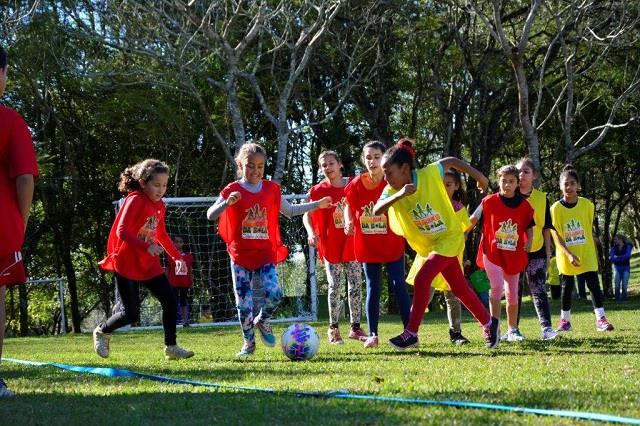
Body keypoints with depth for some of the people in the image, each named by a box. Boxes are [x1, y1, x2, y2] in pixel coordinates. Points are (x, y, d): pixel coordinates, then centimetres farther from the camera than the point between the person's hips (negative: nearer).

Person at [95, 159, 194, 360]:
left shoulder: (159, 205, 9)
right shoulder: (135, 201, -16)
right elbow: (122, 231, -26)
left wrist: (177, 257, 17)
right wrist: (146, 247, -36)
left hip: (149, 264, 7)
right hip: (126, 264, -7)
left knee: (170, 300, -5)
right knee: (131, 313, -6)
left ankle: (171, 347, 5)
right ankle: (101, 332, 22)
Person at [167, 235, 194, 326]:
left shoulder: (188, 256, 6)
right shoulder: (170, 256, 0)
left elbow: (190, 270, 9)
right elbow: (167, 270, 1)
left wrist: (191, 282, 4)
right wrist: (167, 282, -3)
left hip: (185, 283, 2)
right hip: (173, 283, -2)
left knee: (184, 301, 6)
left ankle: (185, 321, 5)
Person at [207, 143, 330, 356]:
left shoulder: (271, 189, 6)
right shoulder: (233, 190, -4)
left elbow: (289, 211, 20)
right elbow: (210, 215, -12)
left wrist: (318, 204, 18)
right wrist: (227, 202, -30)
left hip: (266, 253, 2)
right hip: (240, 255, -2)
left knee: (274, 293, -16)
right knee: (244, 302, 0)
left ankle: (263, 321, 15)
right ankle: (248, 342, 18)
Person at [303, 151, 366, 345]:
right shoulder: (318, 190, -4)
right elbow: (307, 215, -6)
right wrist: (311, 232, -23)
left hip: (353, 243, 2)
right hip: (330, 245, -2)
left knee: (356, 285, 5)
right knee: (334, 286, -1)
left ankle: (355, 327, 15)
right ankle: (333, 329, 10)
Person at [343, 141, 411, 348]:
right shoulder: (356, 184, -4)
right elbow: (349, 207, 10)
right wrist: (349, 222, -8)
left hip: (392, 244, -2)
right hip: (367, 245, 2)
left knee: (398, 285, -3)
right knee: (372, 288, 8)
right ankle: (373, 335, 13)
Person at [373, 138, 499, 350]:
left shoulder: (429, 174, -23)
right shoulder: (391, 191, -14)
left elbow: (451, 161, -4)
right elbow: (376, 211, -33)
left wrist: (478, 176, 5)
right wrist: (399, 195, -46)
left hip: (449, 237, -5)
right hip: (429, 244, 5)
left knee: (422, 279, -20)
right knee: (459, 288, 15)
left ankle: (411, 333, -11)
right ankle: (489, 323, 33)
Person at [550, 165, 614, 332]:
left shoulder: (587, 205, -2)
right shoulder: (556, 208, -7)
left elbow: (590, 229, 8)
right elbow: (556, 235, -10)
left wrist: (595, 252, 11)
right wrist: (569, 254, -21)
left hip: (586, 254, 1)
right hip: (566, 255, 0)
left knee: (594, 285, -7)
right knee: (566, 288, 9)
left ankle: (600, 319, -7)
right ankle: (565, 320, 20)